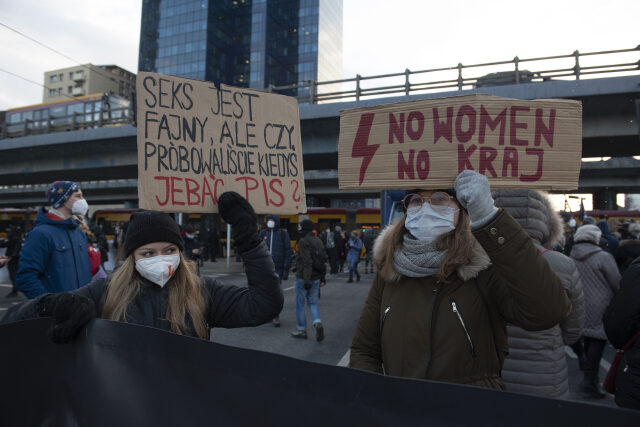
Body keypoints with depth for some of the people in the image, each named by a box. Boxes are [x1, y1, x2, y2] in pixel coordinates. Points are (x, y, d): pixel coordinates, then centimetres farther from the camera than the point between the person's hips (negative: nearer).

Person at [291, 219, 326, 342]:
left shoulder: (303, 241, -14)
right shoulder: (318, 241, 10)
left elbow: (307, 262, -22)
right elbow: (323, 259, 13)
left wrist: (306, 280, -22)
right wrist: (322, 277, 19)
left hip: (303, 278, -7)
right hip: (316, 278, 7)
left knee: (300, 304, 7)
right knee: (313, 302, 15)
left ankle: (301, 330, 16)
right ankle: (318, 323, -7)